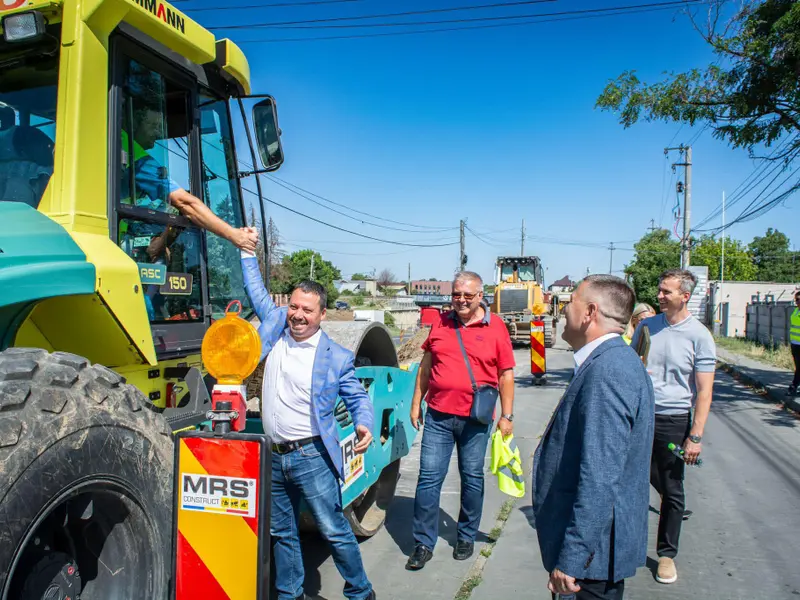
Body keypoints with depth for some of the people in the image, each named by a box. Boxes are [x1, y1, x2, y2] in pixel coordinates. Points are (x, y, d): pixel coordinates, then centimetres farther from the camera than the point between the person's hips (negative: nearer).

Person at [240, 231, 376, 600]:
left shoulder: (336, 357, -6)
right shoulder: (275, 325, 3)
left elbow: (358, 397, 0)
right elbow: (257, 291, 17)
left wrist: (364, 426, -18)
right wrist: (248, 251, 19)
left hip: (311, 456, -5)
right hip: (274, 457, 5)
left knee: (334, 531, 1)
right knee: (282, 532, 19)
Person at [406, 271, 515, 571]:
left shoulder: (496, 327, -2)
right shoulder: (441, 324, 6)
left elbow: (506, 374, 0)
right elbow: (426, 364, 14)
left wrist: (507, 415, -2)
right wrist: (416, 403, 12)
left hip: (475, 419, -2)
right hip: (438, 415, 2)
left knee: (472, 479, 12)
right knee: (429, 477, 3)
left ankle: (466, 537, 31)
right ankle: (423, 544, 15)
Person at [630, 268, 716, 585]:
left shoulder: (699, 336, -7)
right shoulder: (646, 326, 5)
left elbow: (704, 390, -8)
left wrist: (696, 436, -12)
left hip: (673, 420, -3)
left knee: (672, 490, 10)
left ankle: (667, 553, 26)